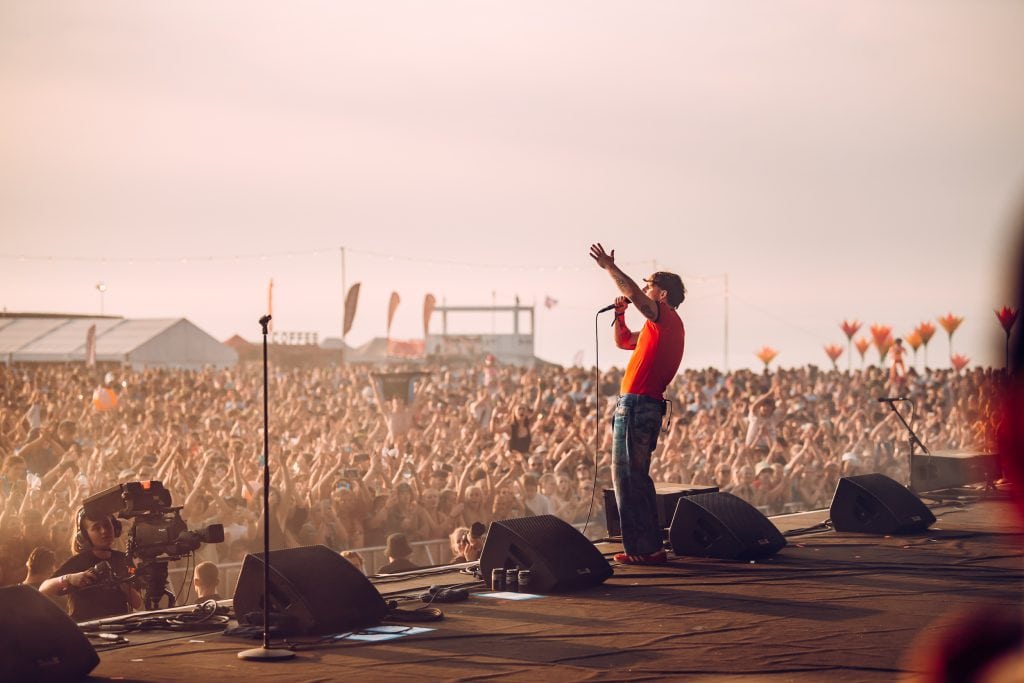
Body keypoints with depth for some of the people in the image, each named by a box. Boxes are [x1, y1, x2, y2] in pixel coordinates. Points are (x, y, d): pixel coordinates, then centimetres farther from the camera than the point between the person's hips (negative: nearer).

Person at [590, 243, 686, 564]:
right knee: (636, 478, 16)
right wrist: (619, 315, 16)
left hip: (636, 405, -10)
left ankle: (641, 548, -10)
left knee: (628, 478, -9)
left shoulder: (666, 317, -7)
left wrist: (609, 266, -14)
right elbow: (624, 341, 33)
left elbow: (633, 293, -24)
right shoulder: (663, 325, 22)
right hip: (647, 406, 10)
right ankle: (651, 547, 19)